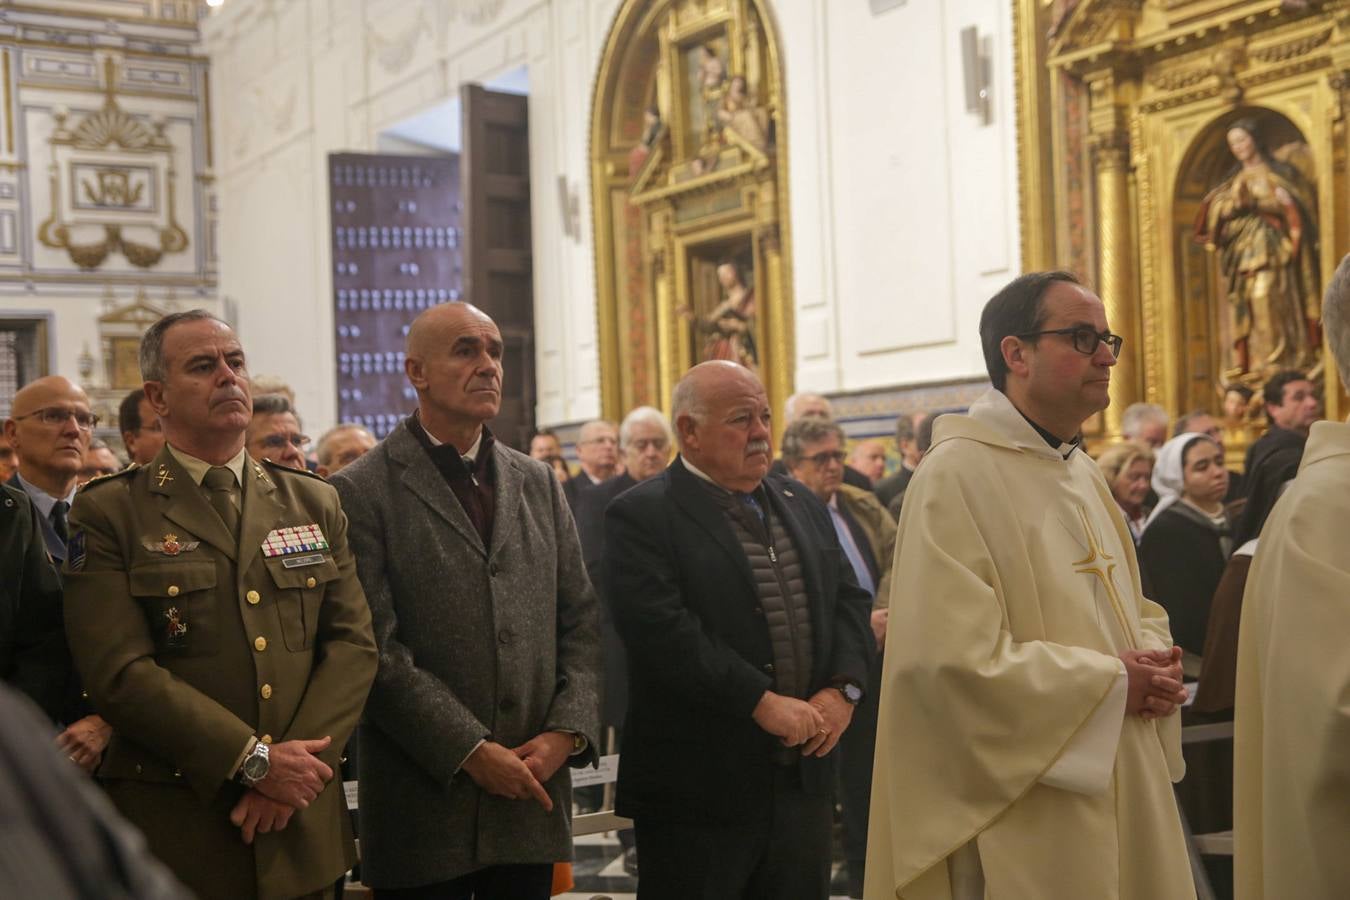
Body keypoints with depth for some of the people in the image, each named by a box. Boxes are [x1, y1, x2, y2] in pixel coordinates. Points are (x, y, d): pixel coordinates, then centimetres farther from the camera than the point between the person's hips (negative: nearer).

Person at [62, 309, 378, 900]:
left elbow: (353, 644, 4)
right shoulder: (108, 513, -2)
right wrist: (255, 761, -16)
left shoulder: (315, 502, 11)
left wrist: (295, 767, -10)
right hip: (175, 831, -3)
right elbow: (120, 673, -11)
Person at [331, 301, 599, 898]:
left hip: (533, 796, 5)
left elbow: (580, 622, 11)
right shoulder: (362, 492, -5)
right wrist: (471, 751, -14)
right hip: (424, 806, -4)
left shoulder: (537, 483, 12)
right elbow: (377, 649, -11)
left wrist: (568, 730, -3)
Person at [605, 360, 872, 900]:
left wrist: (842, 689, -5)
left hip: (803, 778, 6)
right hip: (700, 789, -6)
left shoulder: (802, 505, 14)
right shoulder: (641, 516, -8)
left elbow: (848, 600, 13)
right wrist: (762, 702, -20)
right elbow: (662, 629, -19)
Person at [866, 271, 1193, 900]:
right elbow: (955, 658, -23)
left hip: (1120, 788, 8)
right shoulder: (956, 474, -15)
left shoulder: (1082, 472, 13)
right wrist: (1111, 682, -17)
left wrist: (1155, 661, -3)